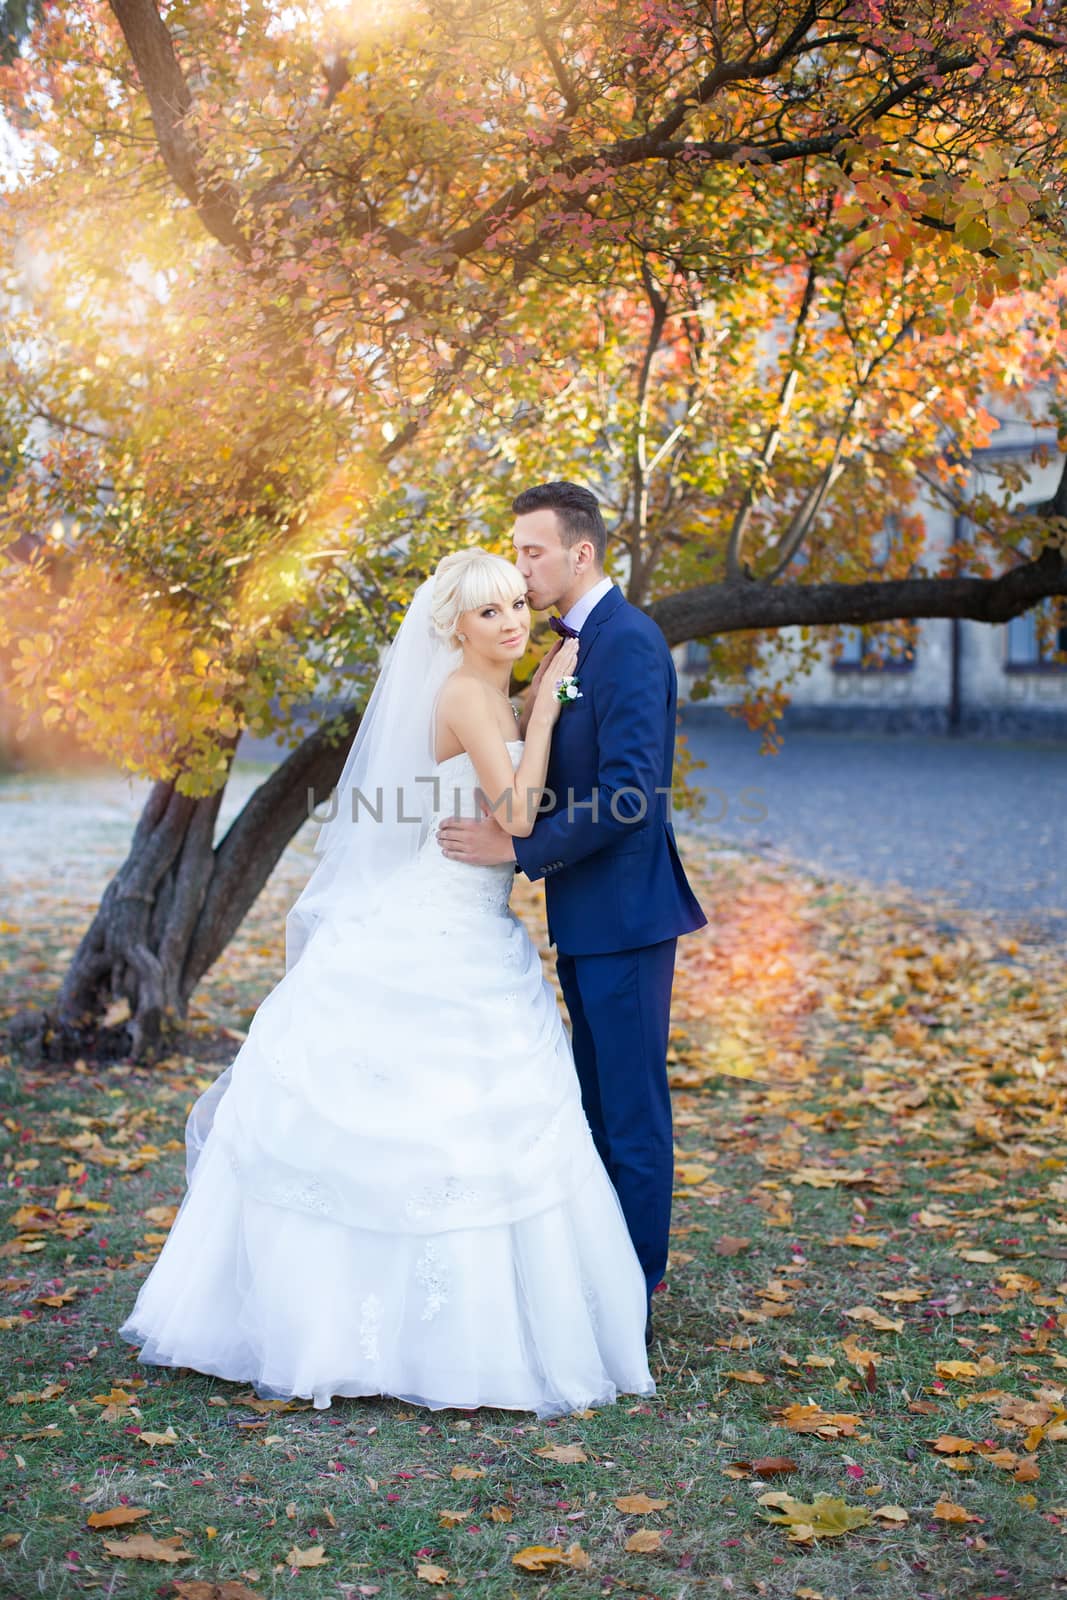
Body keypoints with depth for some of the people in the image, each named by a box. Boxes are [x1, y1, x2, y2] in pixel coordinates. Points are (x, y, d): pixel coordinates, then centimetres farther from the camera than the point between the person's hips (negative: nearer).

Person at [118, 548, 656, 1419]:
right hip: (432, 945, -9)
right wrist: (547, 704, -13)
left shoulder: (493, 696, 13)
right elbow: (516, 814, -21)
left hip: (472, 944, 9)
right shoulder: (466, 694, -14)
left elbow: (511, 818, 15)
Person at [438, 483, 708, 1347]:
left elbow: (629, 792, -24)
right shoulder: (574, 642, 15)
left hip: (625, 913, -10)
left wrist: (518, 847, -21)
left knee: (633, 1111, -1)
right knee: (600, 1106, 17)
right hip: (586, 916, 10)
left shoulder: (628, 642, -16)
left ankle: (632, 1306, 8)